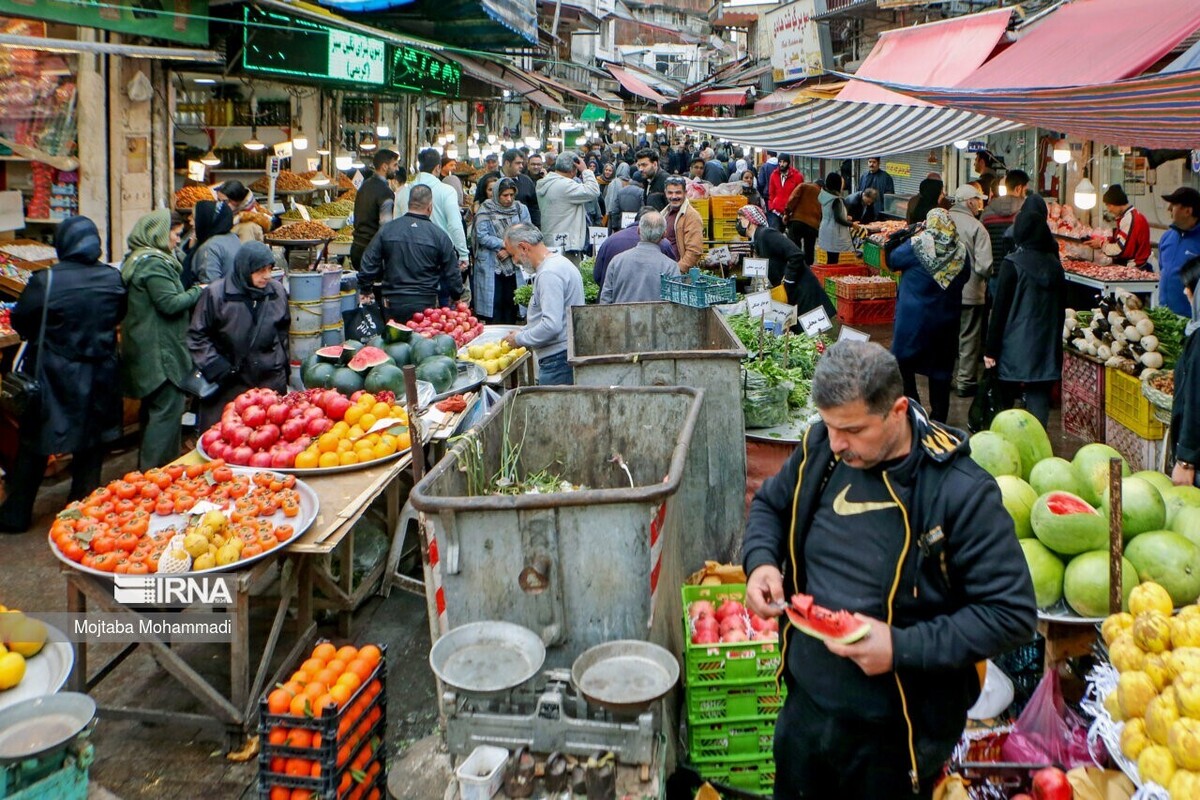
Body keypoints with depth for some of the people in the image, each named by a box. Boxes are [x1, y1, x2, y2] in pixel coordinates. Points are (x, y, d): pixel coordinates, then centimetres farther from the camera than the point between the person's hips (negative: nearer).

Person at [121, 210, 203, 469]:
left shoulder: (137, 259, 16)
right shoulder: (154, 263, -17)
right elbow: (170, 303, -22)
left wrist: (192, 292, 13)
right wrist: (198, 291, -8)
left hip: (146, 348, 11)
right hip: (161, 351, -11)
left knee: (153, 409, 19)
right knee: (167, 410, -7)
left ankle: (147, 468, 30)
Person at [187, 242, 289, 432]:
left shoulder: (277, 292, 4)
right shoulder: (216, 294, -8)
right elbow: (197, 336, -3)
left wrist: (282, 362, 18)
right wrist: (216, 368, -9)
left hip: (271, 382, 3)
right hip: (228, 387, -3)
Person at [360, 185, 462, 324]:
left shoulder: (386, 230, 1)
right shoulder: (439, 235, -5)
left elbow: (368, 265, 3)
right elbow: (452, 274, 1)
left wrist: (365, 288, 16)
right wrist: (458, 295, 17)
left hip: (392, 304, 2)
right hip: (425, 304, -2)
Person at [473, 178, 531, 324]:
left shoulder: (521, 209, 7)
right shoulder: (486, 210, -1)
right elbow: (482, 235, -10)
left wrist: (510, 250, -12)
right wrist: (504, 244, -14)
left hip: (515, 266, 2)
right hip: (491, 266, -2)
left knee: (511, 304, 5)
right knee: (494, 304, -2)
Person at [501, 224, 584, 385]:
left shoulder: (549, 274, -18)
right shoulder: (559, 262, 15)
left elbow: (552, 326, -26)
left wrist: (520, 339, -12)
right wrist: (523, 331, 17)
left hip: (557, 358, -10)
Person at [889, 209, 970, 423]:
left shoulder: (917, 245, -14)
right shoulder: (961, 251, -4)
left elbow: (892, 261, 0)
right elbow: (965, 278, 11)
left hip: (913, 319, -3)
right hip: (946, 321, 4)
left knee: (903, 364, 9)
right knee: (941, 367, 12)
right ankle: (939, 416, 16)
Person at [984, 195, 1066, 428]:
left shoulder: (1013, 263, -11)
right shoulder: (1055, 264, 4)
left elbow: (1000, 309, -10)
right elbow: (1061, 307, 12)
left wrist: (991, 350, -6)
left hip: (1015, 346, -4)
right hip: (1047, 346, 4)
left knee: (1006, 399, 9)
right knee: (1039, 399, 4)